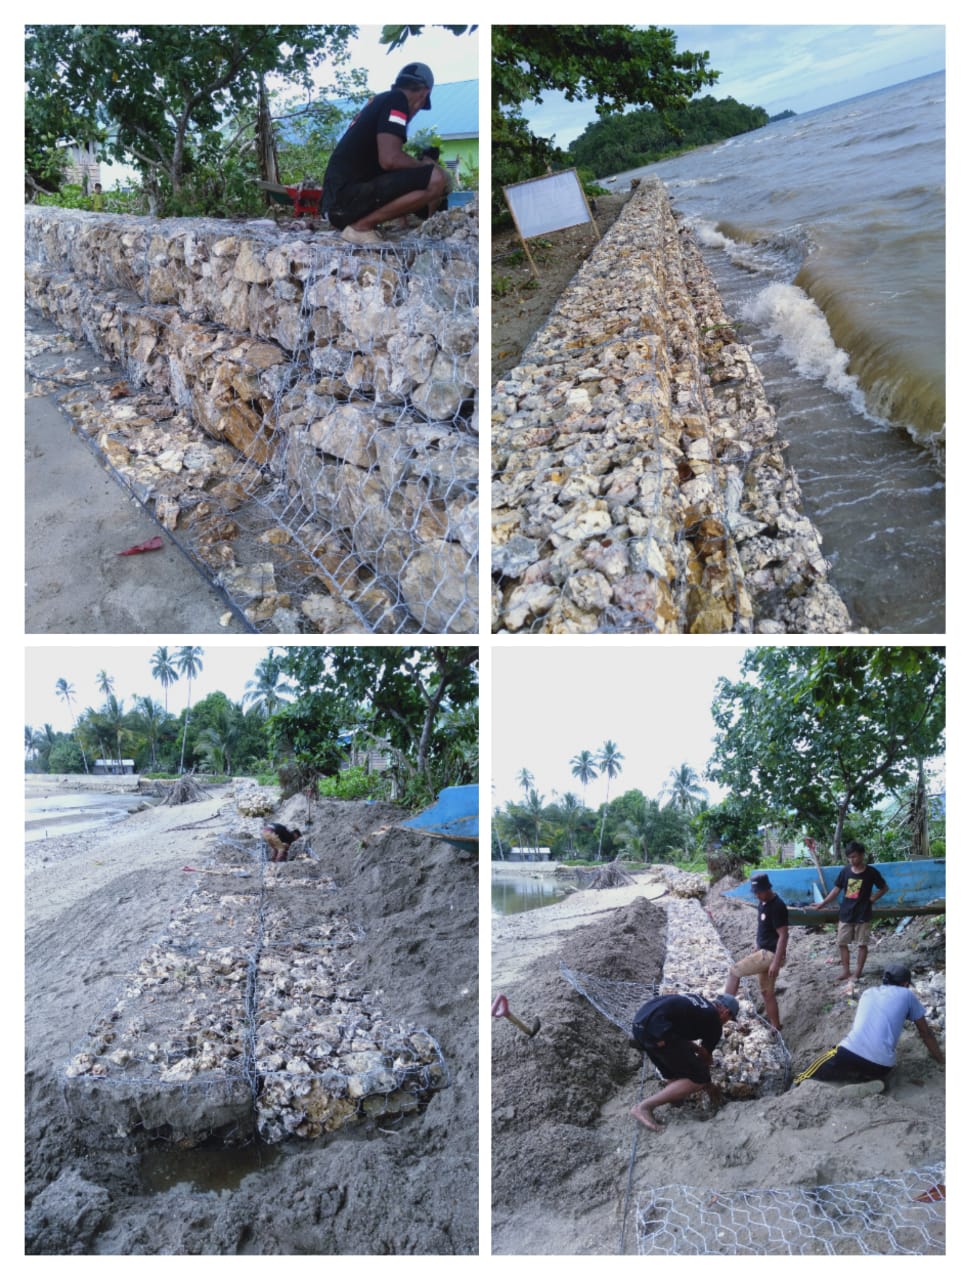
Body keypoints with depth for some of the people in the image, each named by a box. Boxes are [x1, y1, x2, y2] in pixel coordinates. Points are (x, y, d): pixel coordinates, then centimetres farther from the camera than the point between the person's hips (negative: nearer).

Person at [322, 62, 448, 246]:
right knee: (436, 179, -17)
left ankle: (353, 222, 8)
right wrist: (424, 166, 0)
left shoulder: (377, 102, 25)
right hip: (349, 198, -10)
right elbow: (390, 159, -18)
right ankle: (361, 226, -11)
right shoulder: (396, 100, -4)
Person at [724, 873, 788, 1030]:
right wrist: (755, 950, 20)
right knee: (767, 992, 15)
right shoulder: (762, 903, 8)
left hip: (771, 954, -10)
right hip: (764, 952, 10)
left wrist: (776, 963, -23)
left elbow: (783, 936, -22)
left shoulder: (777, 907, -21)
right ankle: (775, 1026, 24)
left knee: (735, 971, -11)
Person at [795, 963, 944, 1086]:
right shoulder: (906, 995, 18)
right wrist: (941, 1059, 40)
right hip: (881, 1066, -1)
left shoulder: (869, 992, 26)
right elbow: (925, 1033, 25)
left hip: (850, 1052, 1)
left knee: (804, 1080, 10)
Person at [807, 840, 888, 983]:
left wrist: (872, 898, -7)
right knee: (841, 943, 6)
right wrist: (822, 904, 3)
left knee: (862, 944, 5)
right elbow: (836, 890, 6)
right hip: (845, 914, 3)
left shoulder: (871, 872, -9)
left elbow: (884, 888, 4)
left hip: (862, 915, -3)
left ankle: (858, 973, 16)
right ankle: (845, 971, 18)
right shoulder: (845, 871, -2)